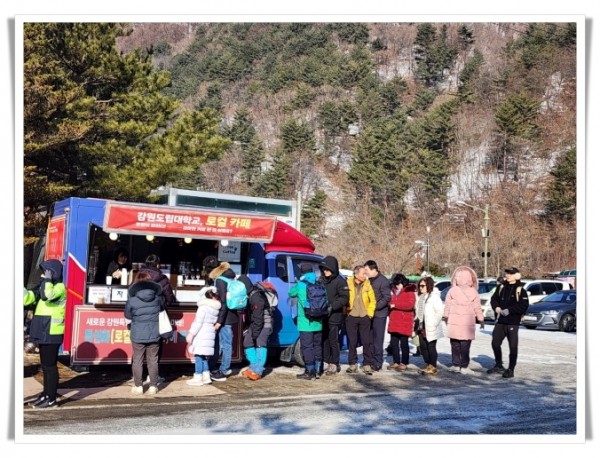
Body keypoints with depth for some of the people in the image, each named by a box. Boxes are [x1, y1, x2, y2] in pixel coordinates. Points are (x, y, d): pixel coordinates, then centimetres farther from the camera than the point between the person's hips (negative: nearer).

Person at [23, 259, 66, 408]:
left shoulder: (59, 287, -11)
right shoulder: (45, 286, 18)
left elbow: (47, 295, -32)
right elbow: (28, 298, 12)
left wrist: (47, 279, -20)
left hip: (52, 334, -9)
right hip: (44, 333, 9)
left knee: (50, 366, -5)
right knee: (45, 366, 15)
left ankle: (51, 399, 1)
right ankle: (46, 395, 24)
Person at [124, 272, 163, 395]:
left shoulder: (132, 297, -9)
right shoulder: (157, 295, -5)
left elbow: (127, 314, 1)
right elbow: (162, 307, 12)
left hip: (137, 334, -2)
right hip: (154, 334, 2)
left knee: (137, 360, 9)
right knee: (153, 360, 10)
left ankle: (138, 386, 11)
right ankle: (153, 386, 13)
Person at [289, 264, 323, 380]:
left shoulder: (300, 285, -9)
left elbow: (291, 293, 8)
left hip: (306, 323, -5)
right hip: (318, 322, 5)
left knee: (307, 347, -1)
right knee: (317, 345, 15)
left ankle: (310, 372, -1)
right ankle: (317, 371, 20)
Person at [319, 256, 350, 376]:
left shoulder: (340, 281, -7)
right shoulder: (321, 280, 12)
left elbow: (344, 298, -11)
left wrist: (332, 306, -19)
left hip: (334, 316, -6)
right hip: (323, 316, 6)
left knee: (333, 340, -1)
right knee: (324, 340, 8)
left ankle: (334, 364, 7)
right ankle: (327, 362, 17)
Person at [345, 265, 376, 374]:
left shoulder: (367, 284, 1)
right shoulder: (348, 284, -4)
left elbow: (372, 300, 6)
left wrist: (369, 313, 0)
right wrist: (345, 311, -2)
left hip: (364, 317, 1)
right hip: (351, 317, -1)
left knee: (366, 342, 1)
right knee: (352, 342, 6)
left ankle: (367, 364, 9)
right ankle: (353, 364, 15)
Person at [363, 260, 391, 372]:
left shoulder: (383, 281, -11)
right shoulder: (370, 280, 12)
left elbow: (387, 297, -16)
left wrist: (375, 307, -19)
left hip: (379, 314, -7)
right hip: (369, 313, 7)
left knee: (378, 339, -3)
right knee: (370, 339, 9)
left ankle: (377, 363, 2)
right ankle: (370, 361, 16)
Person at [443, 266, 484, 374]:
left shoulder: (452, 291, -1)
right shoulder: (473, 292, -3)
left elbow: (447, 305, 2)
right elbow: (477, 308, 0)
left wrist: (446, 317, 13)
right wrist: (480, 319, 10)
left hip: (454, 322, 1)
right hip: (467, 324, -1)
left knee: (455, 345, 10)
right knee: (465, 345, 2)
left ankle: (455, 365, 11)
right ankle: (464, 366, 2)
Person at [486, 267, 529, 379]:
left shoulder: (520, 290, -6)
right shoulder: (501, 287, 9)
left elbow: (523, 306, -14)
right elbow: (494, 299, 12)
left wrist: (508, 310, -19)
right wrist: (496, 307, -8)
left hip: (513, 322, -6)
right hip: (500, 321, 6)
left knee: (513, 346, -1)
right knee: (495, 342, 11)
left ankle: (510, 369, 8)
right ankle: (499, 366, 27)